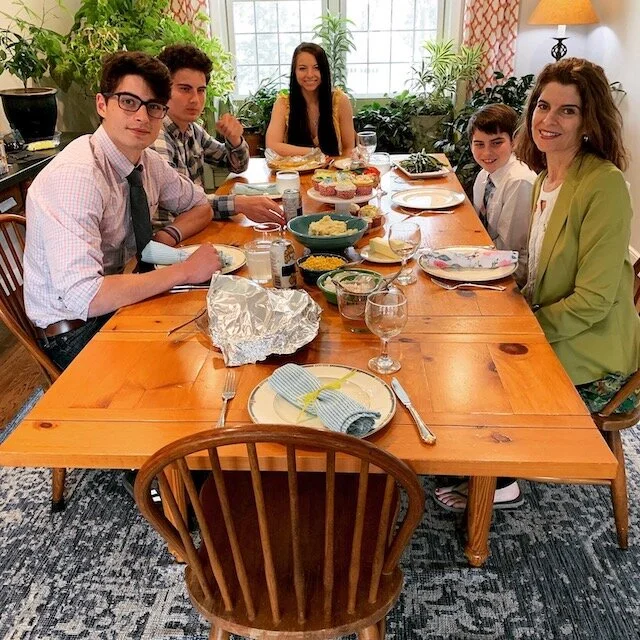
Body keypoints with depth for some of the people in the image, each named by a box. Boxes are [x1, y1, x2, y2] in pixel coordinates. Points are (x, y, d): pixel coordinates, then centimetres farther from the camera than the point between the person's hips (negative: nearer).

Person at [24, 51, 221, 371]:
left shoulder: (148, 162, -1)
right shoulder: (75, 176, -25)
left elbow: (200, 206, 16)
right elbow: (83, 297, -33)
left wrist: (170, 235, -7)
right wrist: (185, 270, -27)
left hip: (121, 302, 7)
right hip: (75, 333, -7)